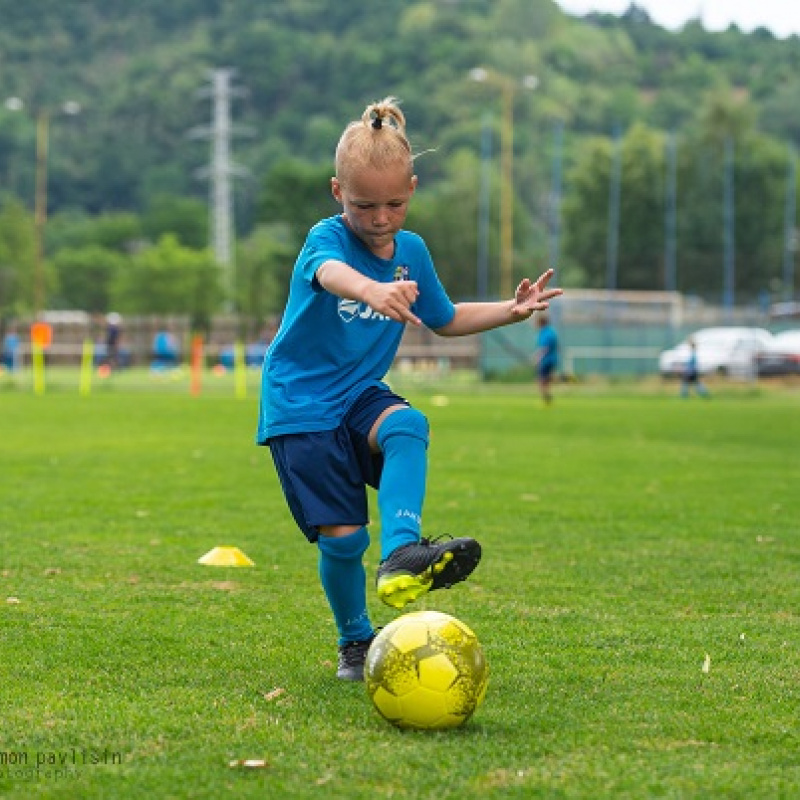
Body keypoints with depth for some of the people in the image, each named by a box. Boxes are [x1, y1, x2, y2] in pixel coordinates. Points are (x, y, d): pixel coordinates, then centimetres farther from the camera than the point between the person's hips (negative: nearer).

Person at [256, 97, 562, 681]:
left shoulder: (412, 252, 3)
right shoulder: (327, 239, -15)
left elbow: (445, 320, 22)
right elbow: (333, 275, -43)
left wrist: (511, 311, 6)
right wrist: (375, 291, -66)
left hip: (362, 395, 4)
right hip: (299, 406, -4)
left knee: (408, 425, -32)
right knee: (343, 536, -11)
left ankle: (401, 555, -43)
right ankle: (356, 641, 14)